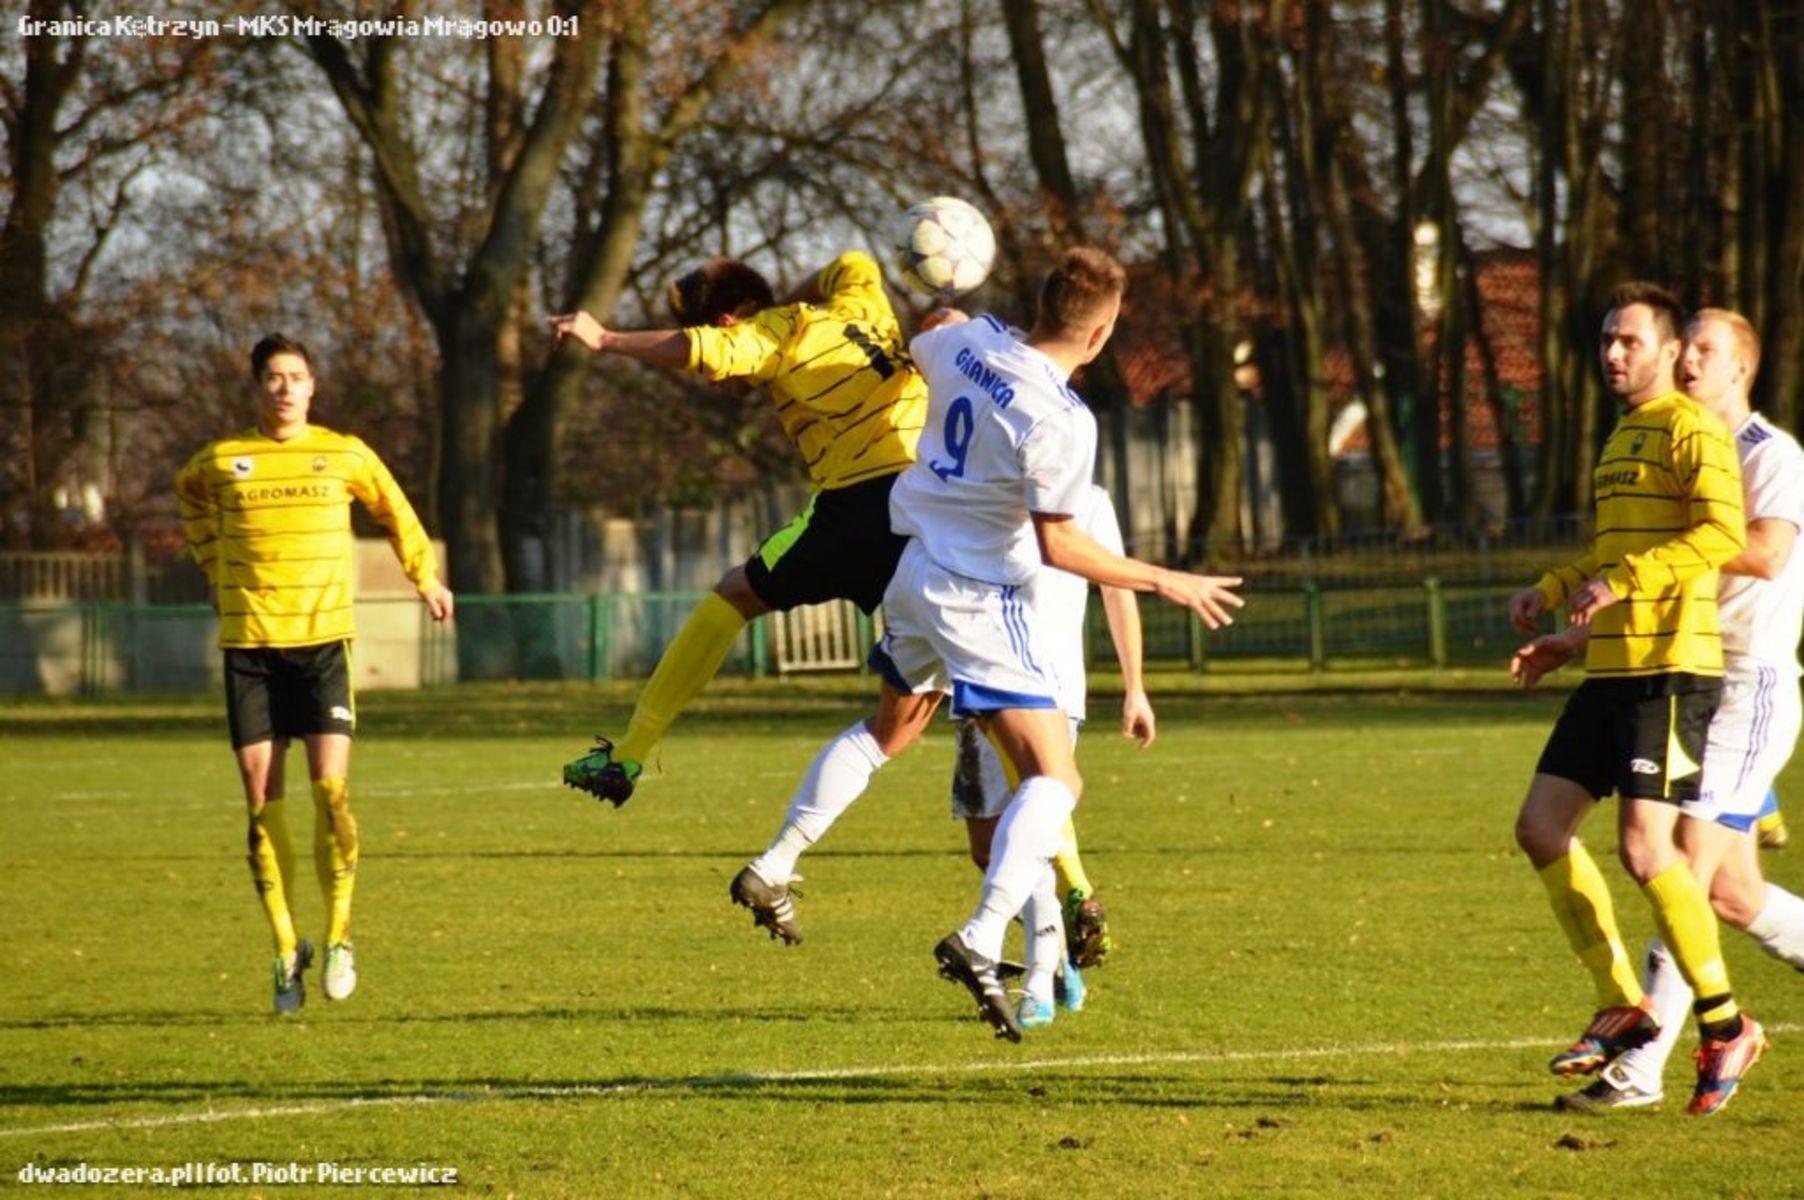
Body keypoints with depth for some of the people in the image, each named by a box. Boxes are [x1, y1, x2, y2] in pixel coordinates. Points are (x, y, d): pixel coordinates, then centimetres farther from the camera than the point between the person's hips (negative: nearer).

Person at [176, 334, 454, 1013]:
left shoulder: (344, 456, 4)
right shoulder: (221, 460, 5)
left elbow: (395, 512, 21)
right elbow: (191, 501, 28)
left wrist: (426, 579, 23)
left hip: (323, 638, -1)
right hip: (247, 643, 1)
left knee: (332, 785, -13)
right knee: (261, 797, -2)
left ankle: (338, 936, -1)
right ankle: (285, 949, 6)